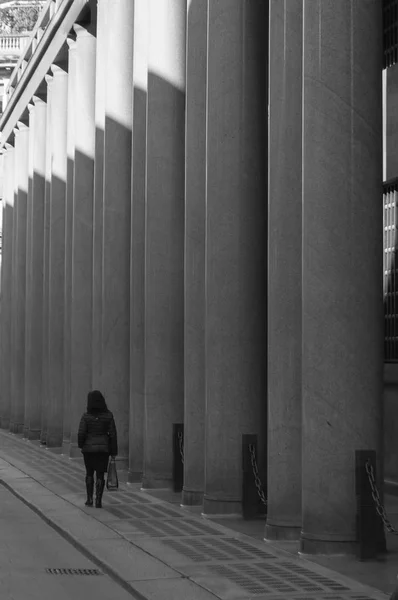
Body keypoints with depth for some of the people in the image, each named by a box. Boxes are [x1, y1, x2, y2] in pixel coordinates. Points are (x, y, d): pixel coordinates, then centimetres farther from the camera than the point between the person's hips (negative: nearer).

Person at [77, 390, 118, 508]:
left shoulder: (86, 416, -10)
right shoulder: (108, 415, -6)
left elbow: (81, 433, -12)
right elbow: (113, 434, -6)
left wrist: (80, 445, 8)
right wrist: (114, 452, 2)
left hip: (88, 448, 0)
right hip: (103, 448, 0)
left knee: (89, 473, 18)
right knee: (100, 475, 7)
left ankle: (89, 499, 16)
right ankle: (98, 501, 0)